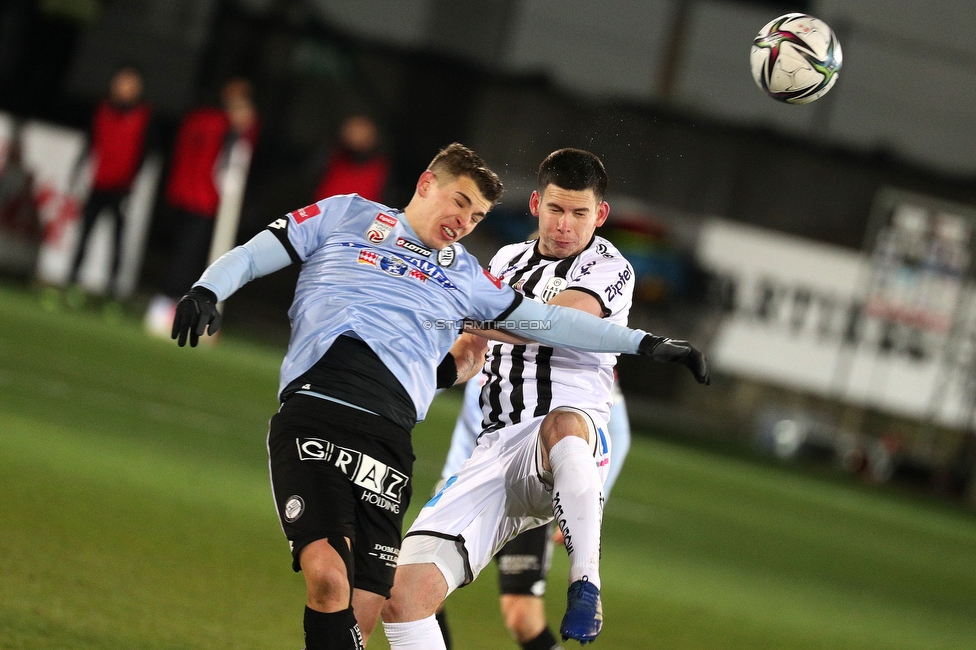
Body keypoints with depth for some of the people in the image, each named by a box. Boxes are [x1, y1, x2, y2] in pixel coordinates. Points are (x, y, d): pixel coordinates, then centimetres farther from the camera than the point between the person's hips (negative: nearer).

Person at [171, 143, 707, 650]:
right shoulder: (345, 216, 19)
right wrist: (206, 292, -4)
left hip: (387, 439, 3)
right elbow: (250, 257, 15)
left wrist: (643, 343, 26)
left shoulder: (465, 275, 27)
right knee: (328, 580, -24)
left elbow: (547, 321, 29)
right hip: (312, 414, -3)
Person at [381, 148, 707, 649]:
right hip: (495, 451, 5)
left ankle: (585, 582, -36)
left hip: (567, 455, -5)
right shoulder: (508, 260, 22)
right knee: (404, 590, -15)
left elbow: (548, 324, -16)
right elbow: (467, 352, 36)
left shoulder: (608, 269, 3)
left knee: (562, 424, -44)